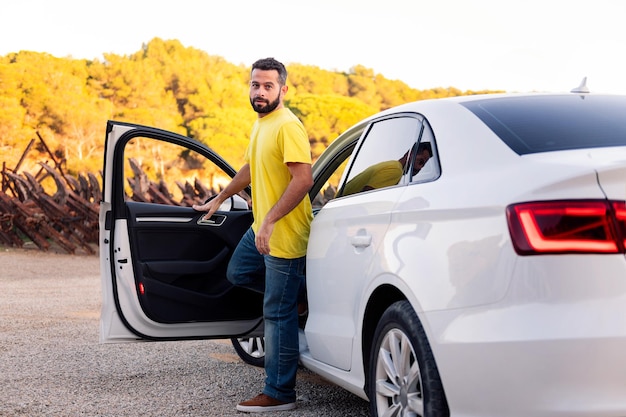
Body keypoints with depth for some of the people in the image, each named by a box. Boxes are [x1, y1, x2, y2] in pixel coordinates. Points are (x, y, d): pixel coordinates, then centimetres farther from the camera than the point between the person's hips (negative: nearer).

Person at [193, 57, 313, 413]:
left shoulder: (288, 126, -19)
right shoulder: (261, 124, 12)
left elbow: (304, 179, -26)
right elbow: (251, 170, 26)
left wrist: (270, 221, -28)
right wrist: (218, 200, 33)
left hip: (285, 236, -10)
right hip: (261, 229, 10)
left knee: (278, 314, -3)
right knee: (238, 273, 26)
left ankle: (279, 394, 6)